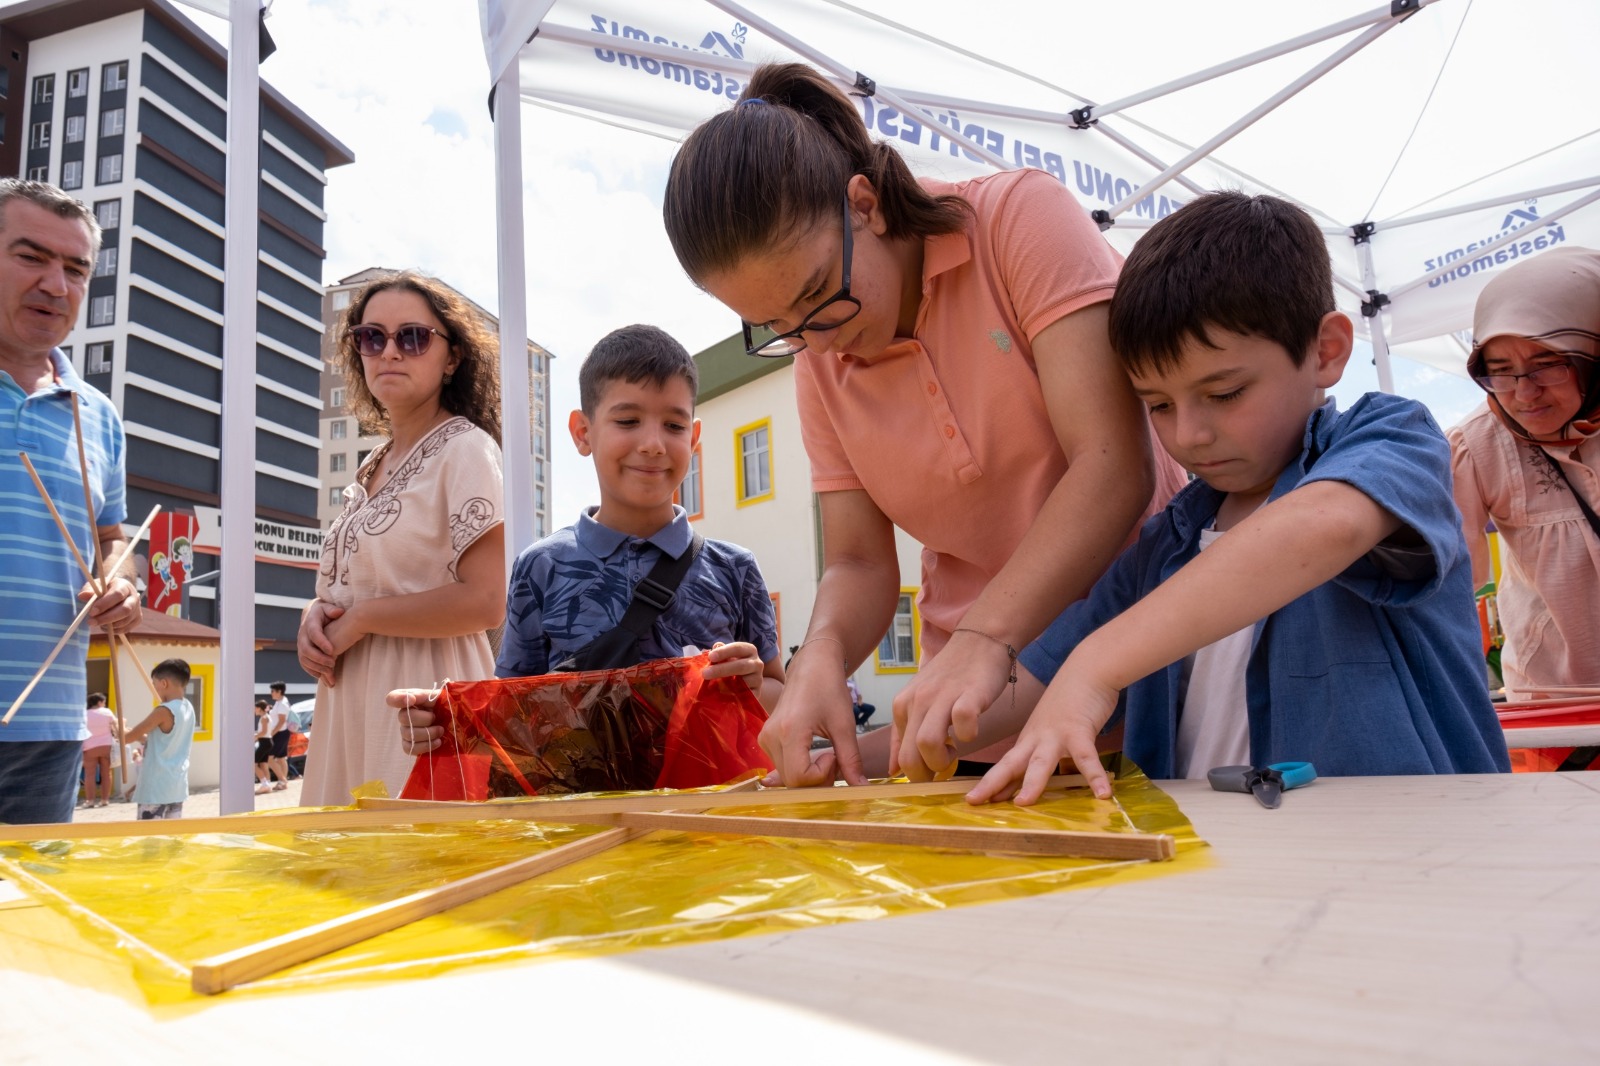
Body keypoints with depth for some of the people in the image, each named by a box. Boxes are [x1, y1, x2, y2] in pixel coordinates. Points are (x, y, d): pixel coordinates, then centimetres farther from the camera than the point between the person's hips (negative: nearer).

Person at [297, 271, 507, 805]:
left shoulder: (465, 449, -7)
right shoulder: (373, 465, 15)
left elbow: (485, 602, -18)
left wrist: (360, 618, -11)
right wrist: (314, 619, 1)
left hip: (425, 700, -7)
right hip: (353, 702, 7)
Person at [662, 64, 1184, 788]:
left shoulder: (1022, 216, -13)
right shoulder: (819, 368, 1)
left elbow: (1116, 466, -22)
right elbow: (860, 563, -1)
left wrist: (984, 638, -33)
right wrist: (822, 655, -23)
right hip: (976, 696, 3)